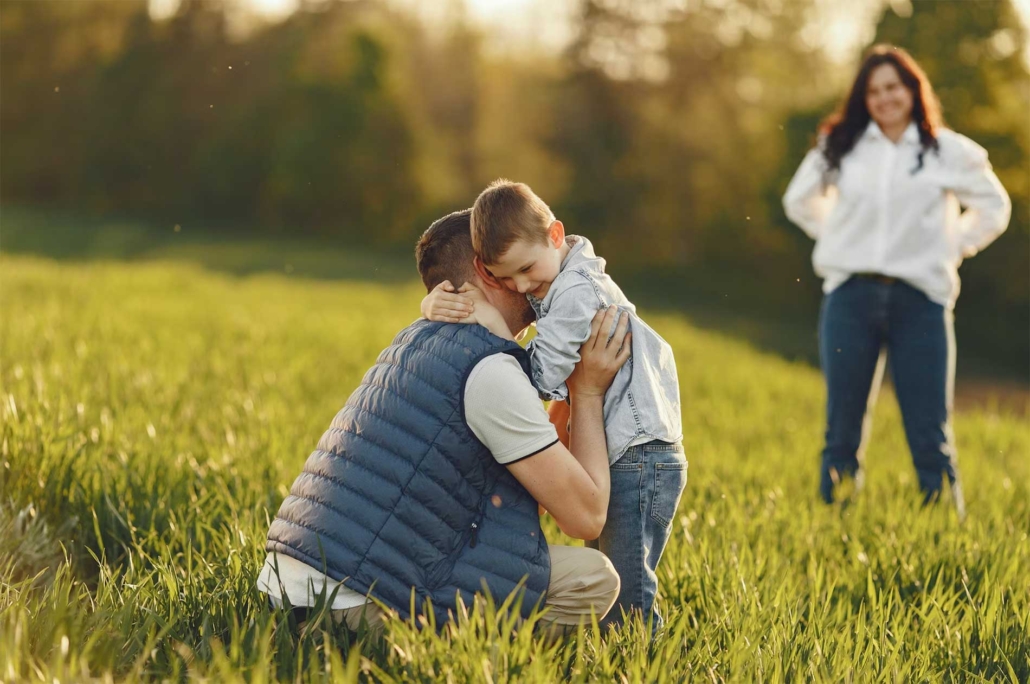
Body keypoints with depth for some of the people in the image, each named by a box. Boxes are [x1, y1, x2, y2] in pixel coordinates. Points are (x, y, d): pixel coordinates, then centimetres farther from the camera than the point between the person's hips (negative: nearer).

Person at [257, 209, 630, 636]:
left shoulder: (414, 341, 19)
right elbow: (585, 515, -6)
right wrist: (589, 391, 4)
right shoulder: (491, 372, -9)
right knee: (593, 578, -6)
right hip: (357, 605, -9)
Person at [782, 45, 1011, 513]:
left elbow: (993, 207, 15)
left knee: (930, 433, -2)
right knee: (842, 428, 6)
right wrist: (840, 241, 12)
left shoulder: (949, 152, 3)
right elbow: (799, 200, 22)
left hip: (921, 299, -2)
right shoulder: (840, 146, 8)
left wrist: (951, 248, 6)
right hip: (850, 297, 2)